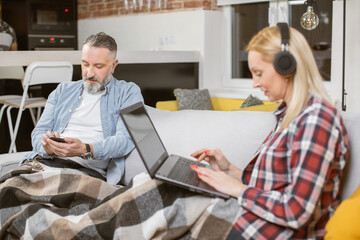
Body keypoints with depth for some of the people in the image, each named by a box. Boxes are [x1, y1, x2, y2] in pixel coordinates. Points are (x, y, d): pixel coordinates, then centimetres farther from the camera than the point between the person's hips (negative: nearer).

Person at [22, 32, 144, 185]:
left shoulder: (128, 92, 11)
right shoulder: (63, 90, 25)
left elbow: (126, 139, -5)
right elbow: (39, 131, 18)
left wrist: (85, 150, -23)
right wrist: (47, 146, -9)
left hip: (90, 169, -3)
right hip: (46, 161, 4)